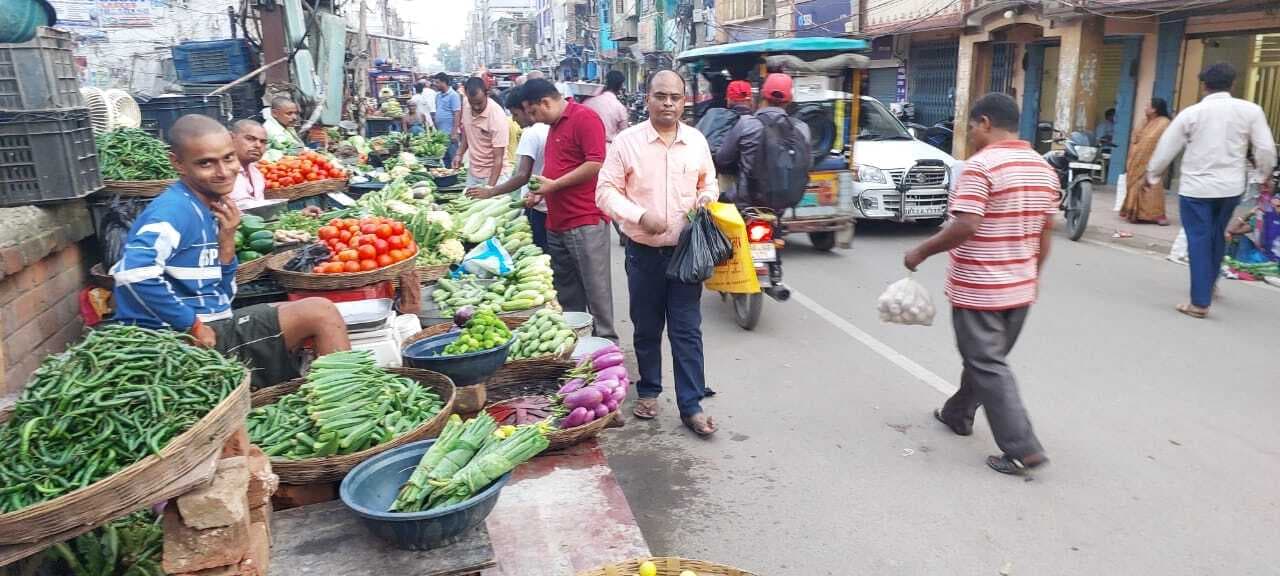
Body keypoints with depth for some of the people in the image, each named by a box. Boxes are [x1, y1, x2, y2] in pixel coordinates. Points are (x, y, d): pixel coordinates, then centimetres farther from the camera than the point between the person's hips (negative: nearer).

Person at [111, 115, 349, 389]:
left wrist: (227, 241, -2)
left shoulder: (210, 210, 10)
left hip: (212, 329, 9)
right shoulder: (177, 210, -16)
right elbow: (134, 272, -33)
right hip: (182, 341, -9)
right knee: (320, 313, -9)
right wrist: (192, 326, -22)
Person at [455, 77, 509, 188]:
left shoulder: (497, 116, -23)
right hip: (472, 171, 6)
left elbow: (498, 158, -23)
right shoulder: (467, 108, -5)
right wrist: (460, 154, 3)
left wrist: (490, 187, -29)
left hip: (492, 174, -6)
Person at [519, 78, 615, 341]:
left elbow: (596, 164, -19)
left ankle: (606, 341, 7)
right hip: (557, 222, 9)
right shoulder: (554, 125, 18)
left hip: (586, 222, -9)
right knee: (566, 290, 14)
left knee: (595, 288, -2)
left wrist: (554, 185, -13)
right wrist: (541, 192, 13)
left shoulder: (584, 118, -10)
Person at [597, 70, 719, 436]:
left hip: (686, 251, 1)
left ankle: (691, 406, 10)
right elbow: (606, 192, -5)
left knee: (687, 332, 2)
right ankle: (648, 391, 32)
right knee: (647, 329, 13)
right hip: (644, 251, -1)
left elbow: (709, 183, 18)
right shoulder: (627, 141, -5)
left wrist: (707, 197, -5)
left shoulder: (697, 141, 4)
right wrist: (640, 216, -19)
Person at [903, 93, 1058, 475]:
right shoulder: (1044, 169, 7)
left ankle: (1022, 450, -1)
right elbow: (1046, 232, 12)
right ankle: (958, 414, 38)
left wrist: (921, 252, -14)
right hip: (1019, 288, 8)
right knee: (986, 358, 21)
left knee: (989, 367, 0)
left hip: (978, 289, -8)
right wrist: (1033, 275, 22)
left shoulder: (981, 165, -18)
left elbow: (965, 227, -26)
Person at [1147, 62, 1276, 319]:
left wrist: (1152, 176, 16)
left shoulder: (1190, 113, -5)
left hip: (1196, 187, -3)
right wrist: (1264, 175, 17)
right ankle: (1209, 284, 39)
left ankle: (1200, 302, -3)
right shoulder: (1250, 110, -2)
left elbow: (1166, 149, 1)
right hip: (1231, 186, 3)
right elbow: (1266, 148, -1)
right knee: (1217, 236, 22)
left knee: (1199, 241, 0)